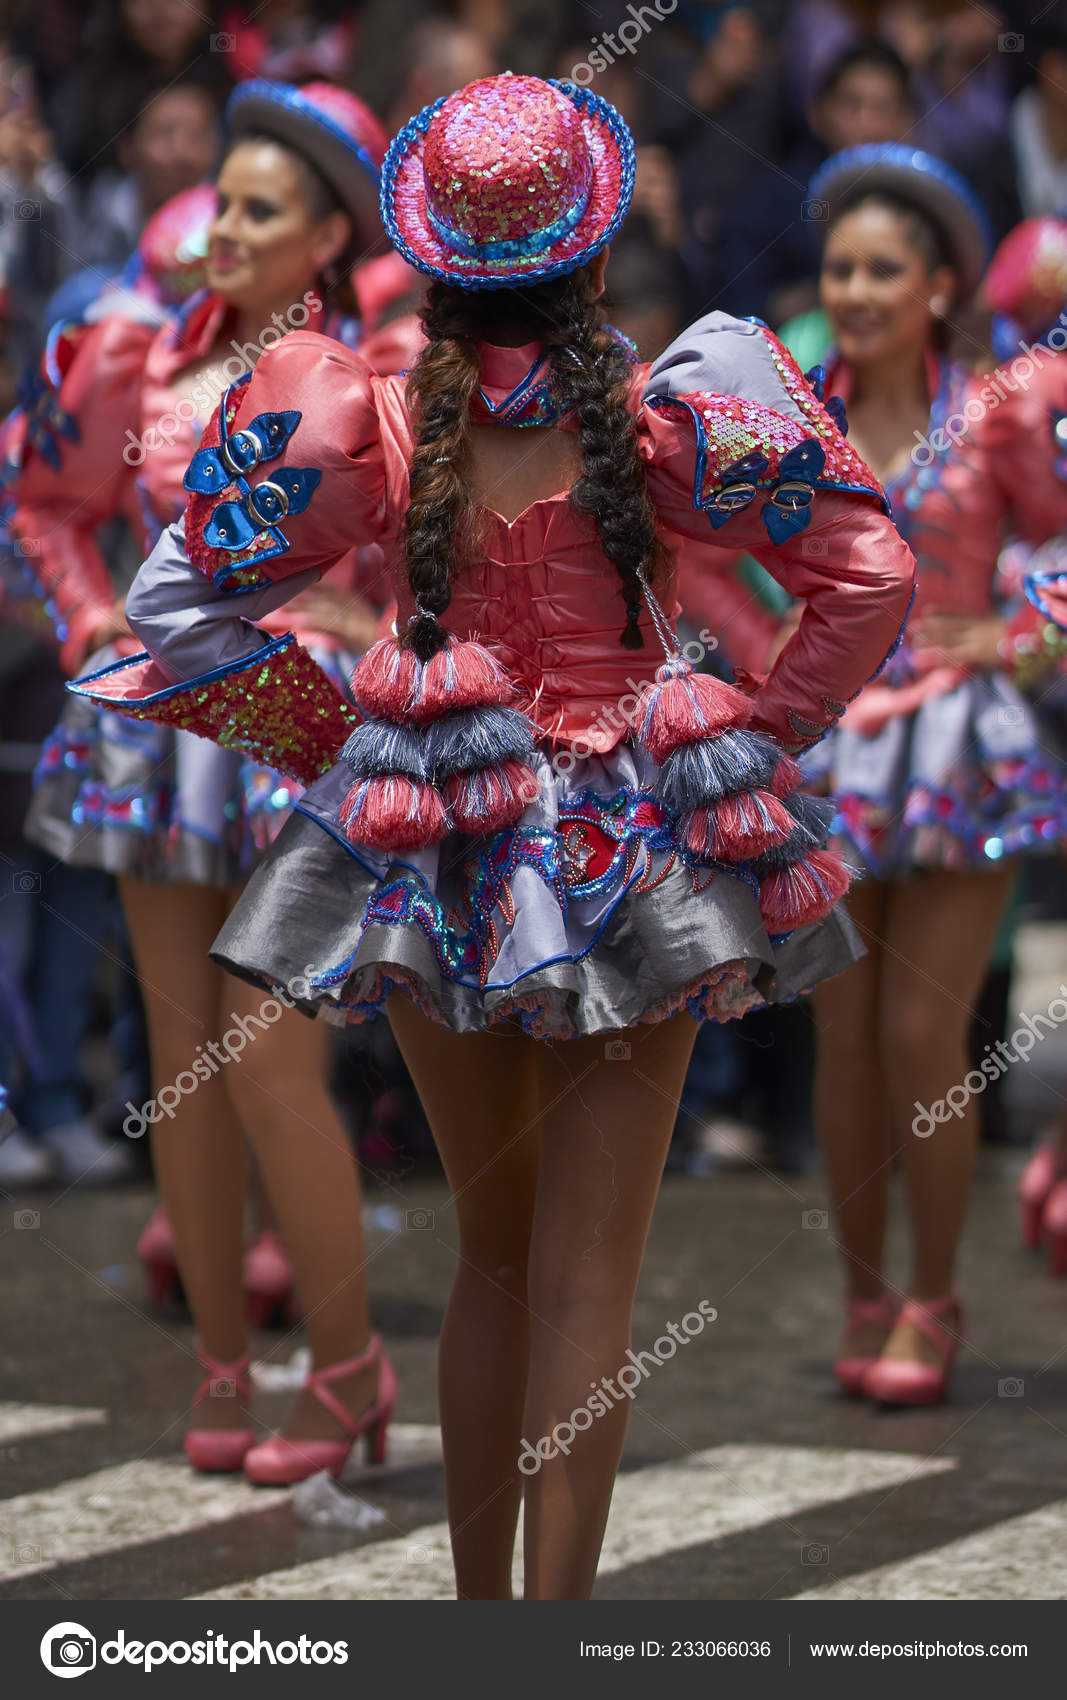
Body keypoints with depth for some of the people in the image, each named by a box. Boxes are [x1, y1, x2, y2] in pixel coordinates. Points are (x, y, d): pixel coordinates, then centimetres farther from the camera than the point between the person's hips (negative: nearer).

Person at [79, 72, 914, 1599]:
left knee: (492, 1255, 18)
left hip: (434, 851, 2)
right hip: (634, 864, -2)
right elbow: (869, 575, -9)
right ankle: (558, 1614, -3)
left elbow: (177, 604, -5)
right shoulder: (659, 424, -10)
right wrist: (761, 731, 0)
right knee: (591, 1276, 1)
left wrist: (327, 742, 4)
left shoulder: (378, 429, -7)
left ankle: (479, 1604, 22)